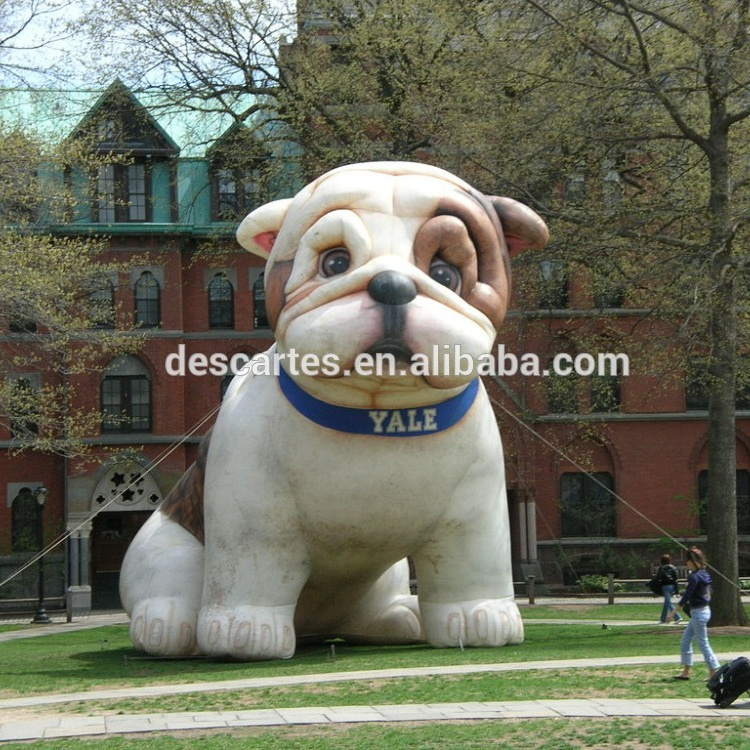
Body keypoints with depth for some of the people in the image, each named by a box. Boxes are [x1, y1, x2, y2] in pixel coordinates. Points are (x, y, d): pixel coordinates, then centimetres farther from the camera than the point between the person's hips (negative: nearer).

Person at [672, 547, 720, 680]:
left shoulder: (695, 577, -18)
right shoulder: (704, 574, 9)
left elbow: (686, 596, -19)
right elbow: (708, 592, 17)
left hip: (699, 613, -10)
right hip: (705, 609, 10)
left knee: (703, 644, -3)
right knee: (685, 640, 13)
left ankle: (714, 673, 1)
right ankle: (686, 672, 16)